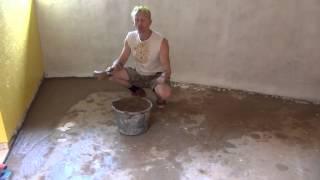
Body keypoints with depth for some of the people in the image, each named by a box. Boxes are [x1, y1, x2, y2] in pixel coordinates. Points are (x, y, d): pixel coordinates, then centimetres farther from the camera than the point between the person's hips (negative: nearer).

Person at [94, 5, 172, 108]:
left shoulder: (161, 41, -24)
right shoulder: (130, 37, -11)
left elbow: (167, 69, -23)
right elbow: (121, 61, -5)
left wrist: (164, 79, -47)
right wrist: (109, 70, -27)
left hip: (155, 76, -4)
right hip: (138, 74, 5)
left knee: (165, 93, -36)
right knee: (111, 73, -14)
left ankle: (159, 95, 5)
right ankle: (137, 90, 9)